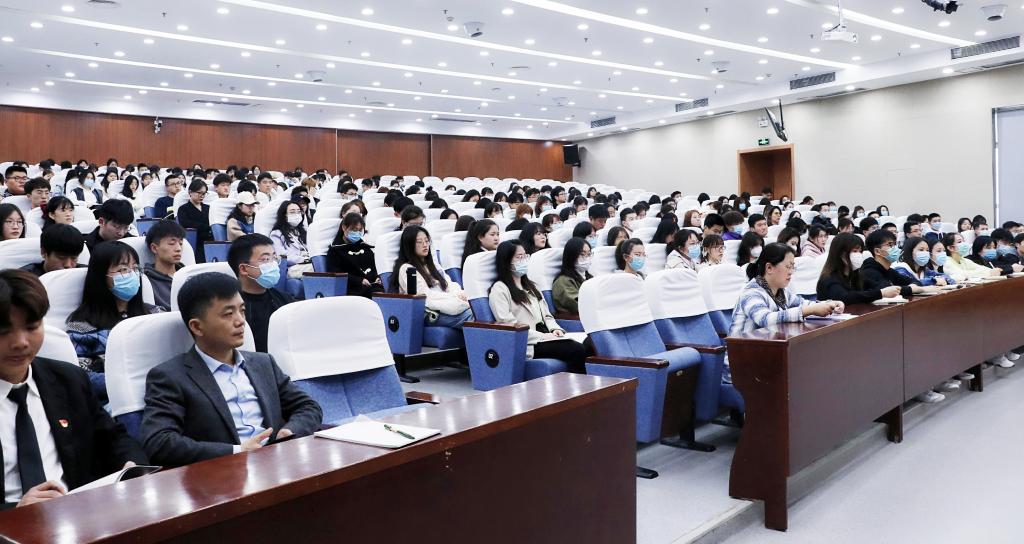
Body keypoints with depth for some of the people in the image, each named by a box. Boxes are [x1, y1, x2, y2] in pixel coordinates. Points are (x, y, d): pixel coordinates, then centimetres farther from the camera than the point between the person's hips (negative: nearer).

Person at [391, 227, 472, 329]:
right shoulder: (406, 269, 4)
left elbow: (451, 285, 18)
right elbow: (425, 295, -6)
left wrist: (459, 293, -6)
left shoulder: (433, 266, 29)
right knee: (469, 316, -34)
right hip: (429, 313, -7)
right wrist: (454, 296, -11)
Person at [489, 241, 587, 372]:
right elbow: (509, 326, -11)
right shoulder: (499, 289, 0)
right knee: (577, 351, -28)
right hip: (527, 344, -7)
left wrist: (555, 329, 2)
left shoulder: (530, 286, 26)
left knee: (587, 345, -22)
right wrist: (543, 336, -15)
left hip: (546, 337, 7)